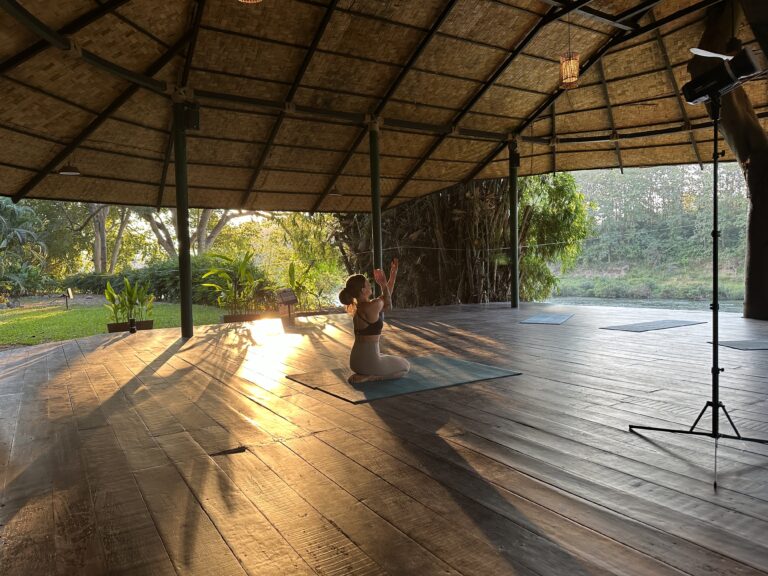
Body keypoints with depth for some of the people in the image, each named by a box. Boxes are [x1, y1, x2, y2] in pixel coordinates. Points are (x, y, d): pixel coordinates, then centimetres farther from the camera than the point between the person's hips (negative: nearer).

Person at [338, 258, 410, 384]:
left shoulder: (357, 307, 5)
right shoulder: (371, 307, -22)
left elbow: (385, 302, 14)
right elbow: (387, 305, 1)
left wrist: (393, 276, 13)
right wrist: (383, 284, 8)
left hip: (356, 359, 9)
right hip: (368, 360, -9)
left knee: (396, 362, 35)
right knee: (405, 366, 17)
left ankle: (363, 374, 12)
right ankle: (366, 377, -1)